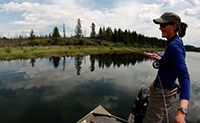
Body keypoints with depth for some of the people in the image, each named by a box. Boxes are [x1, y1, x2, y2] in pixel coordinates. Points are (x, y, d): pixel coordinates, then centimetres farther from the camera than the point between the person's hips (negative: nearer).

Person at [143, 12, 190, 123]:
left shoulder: (174, 46, -25)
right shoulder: (174, 42, 5)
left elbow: (184, 77, -35)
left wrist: (182, 110, -44)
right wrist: (159, 58, 13)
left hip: (162, 95, -10)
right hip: (161, 91, 10)